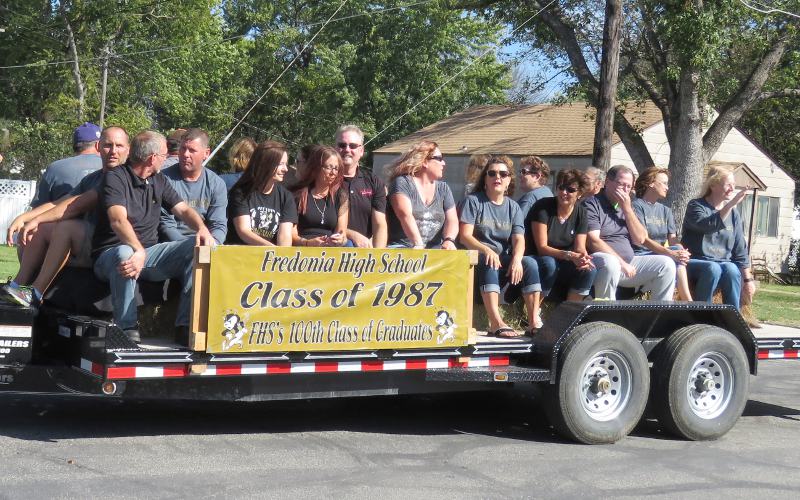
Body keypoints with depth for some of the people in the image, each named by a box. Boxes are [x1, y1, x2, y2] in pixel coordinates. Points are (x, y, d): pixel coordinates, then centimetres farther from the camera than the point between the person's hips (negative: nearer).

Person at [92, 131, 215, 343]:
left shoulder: (159, 181, 13)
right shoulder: (116, 179, -11)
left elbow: (183, 209, 11)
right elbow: (118, 221, -26)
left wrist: (202, 229, -12)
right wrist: (139, 251, -43)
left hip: (148, 253, 7)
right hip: (110, 254, -6)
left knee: (199, 247, -13)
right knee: (124, 254, -42)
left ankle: (186, 326, -17)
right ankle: (127, 328, -31)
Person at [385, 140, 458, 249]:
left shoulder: (443, 188, 17)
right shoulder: (402, 182, 0)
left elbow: (452, 220, 6)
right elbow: (405, 215, -15)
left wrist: (449, 240, -16)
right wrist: (418, 244, -29)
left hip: (434, 251, 5)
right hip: (402, 249, -5)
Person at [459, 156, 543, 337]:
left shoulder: (513, 207, 14)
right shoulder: (473, 201, 3)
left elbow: (519, 239, 0)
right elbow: (465, 236, -8)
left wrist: (516, 259, -23)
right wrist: (486, 250, -27)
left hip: (504, 259, 4)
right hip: (477, 258, -4)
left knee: (530, 262, -24)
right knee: (489, 263, -37)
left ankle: (533, 323, -31)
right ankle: (496, 324, -47)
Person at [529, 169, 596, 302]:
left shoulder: (581, 213, 0)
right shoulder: (543, 207, -16)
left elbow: (580, 247, -4)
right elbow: (542, 247, -21)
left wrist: (584, 257, -29)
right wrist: (569, 255, -35)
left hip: (562, 263, 5)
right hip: (537, 260, -5)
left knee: (589, 270, -21)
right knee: (549, 264, -36)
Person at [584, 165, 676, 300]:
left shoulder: (626, 206, 18)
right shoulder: (592, 204, -5)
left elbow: (640, 239, 8)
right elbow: (593, 241, -16)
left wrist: (627, 209, -2)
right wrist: (621, 263, -19)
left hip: (628, 264, 7)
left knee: (666, 264, -4)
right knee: (610, 263, -40)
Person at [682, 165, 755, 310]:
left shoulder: (733, 213, 14)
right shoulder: (696, 206, 1)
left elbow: (740, 249, 11)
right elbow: (709, 226, -23)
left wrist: (748, 279, 2)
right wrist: (730, 205, -27)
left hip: (724, 263, 4)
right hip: (695, 263, -3)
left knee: (732, 270, -32)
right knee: (713, 268, -37)